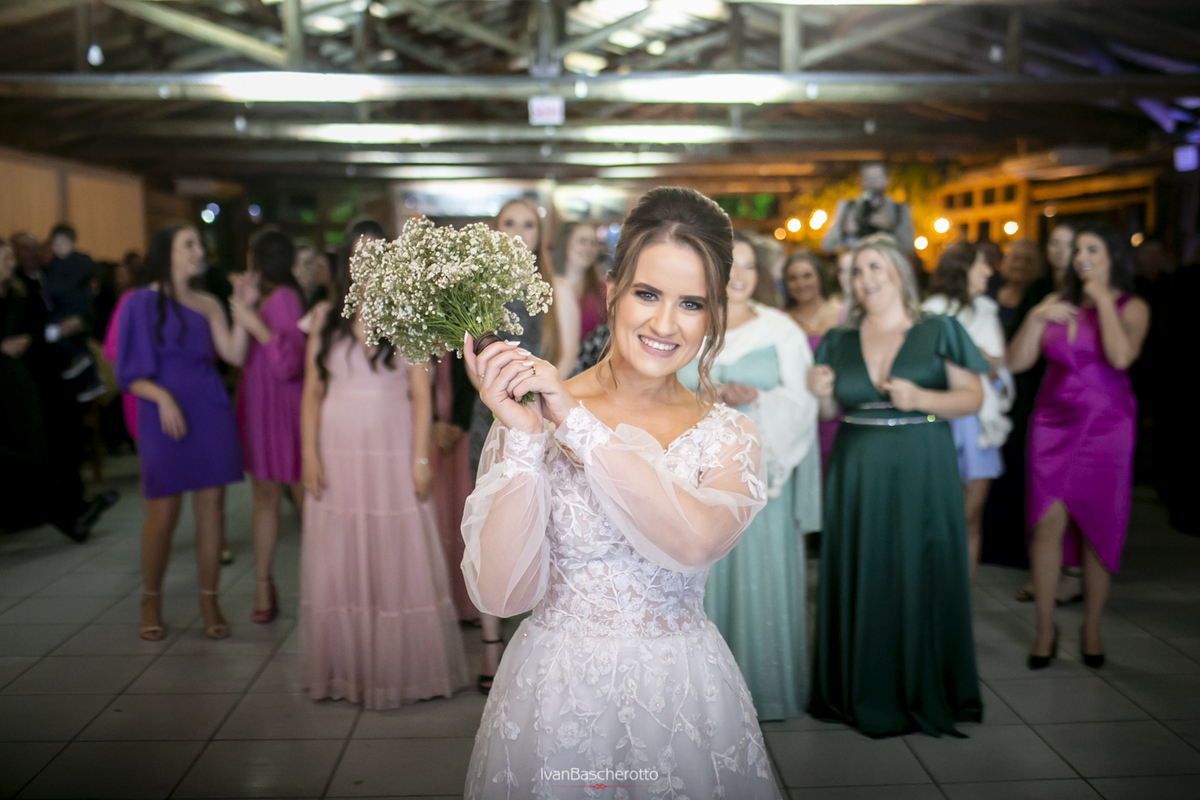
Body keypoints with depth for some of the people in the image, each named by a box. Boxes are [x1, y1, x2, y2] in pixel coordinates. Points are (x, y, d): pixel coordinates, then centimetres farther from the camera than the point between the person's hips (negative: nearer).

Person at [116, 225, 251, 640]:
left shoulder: (208, 304, 14)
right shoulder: (142, 303, 2)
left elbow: (235, 355, 2)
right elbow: (131, 373, -3)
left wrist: (241, 309, -6)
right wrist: (162, 397, -18)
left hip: (209, 411, 4)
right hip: (164, 414, -3)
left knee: (211, 507, 2)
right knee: (163, 513, -2)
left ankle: (209, 600, 12)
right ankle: (151, 601, 16)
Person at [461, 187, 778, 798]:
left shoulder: (727, 435, -3)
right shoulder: (530, 413, -7)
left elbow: (697, 539, -24)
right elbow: (500, 594, -14)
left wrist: (576, 421, -21)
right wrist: (523, 436, -21)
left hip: (683, 696, 1)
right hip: (554, 695, -1)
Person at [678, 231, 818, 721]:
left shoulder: (780, 330, 6)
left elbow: (801, 401, 0)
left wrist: (756, 398, -18)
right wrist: (711, 398, -14)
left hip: (759, 468, -1)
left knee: (759, 573, -1)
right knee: (703, 572, 1)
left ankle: (764, 683, 11)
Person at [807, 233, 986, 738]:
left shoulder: (938, 332, 2)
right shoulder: (839, 342, 11)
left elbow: (972, 397, -3)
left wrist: (920, 398, -19)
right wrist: (822, 395, -8)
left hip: (921, 473, -3)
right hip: (857, 473, 3)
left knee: (921, 578, 1)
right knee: (861, 579, 5)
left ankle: (925, 692, 16)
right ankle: (864, 691, 17)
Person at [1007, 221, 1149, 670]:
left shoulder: (1131, 308, 0)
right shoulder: (1057, 303, 7)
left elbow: (1121, 356, -21)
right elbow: (1017, 363, 3)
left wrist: (1102, 299, -14)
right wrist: (1036, 318, -11)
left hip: (1105, 428, -2)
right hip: (1052, 424, 2)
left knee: (1097, 528, 4)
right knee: (1047, 524, -4)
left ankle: (1092, 630, 19)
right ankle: (1045, 629, 7)